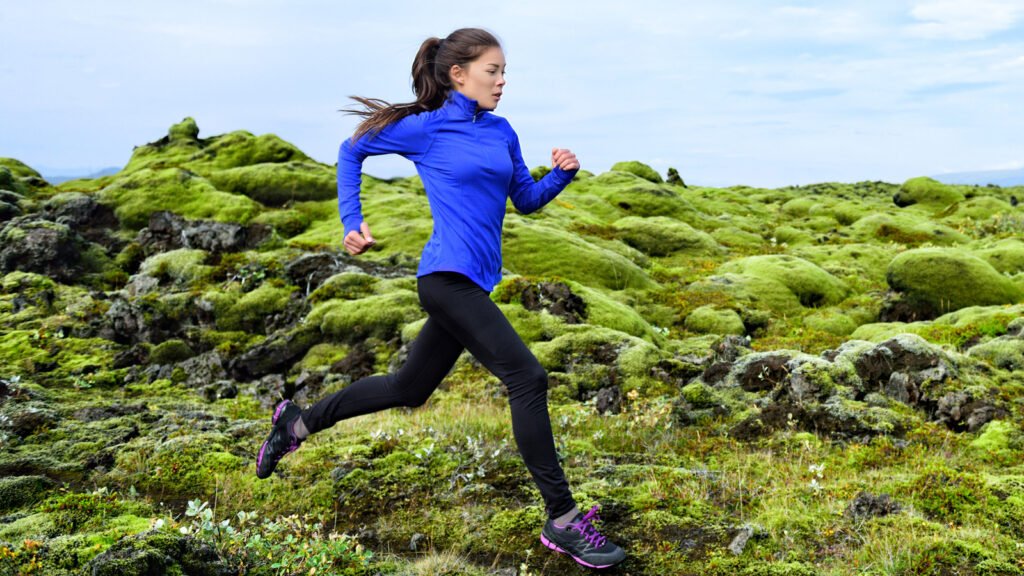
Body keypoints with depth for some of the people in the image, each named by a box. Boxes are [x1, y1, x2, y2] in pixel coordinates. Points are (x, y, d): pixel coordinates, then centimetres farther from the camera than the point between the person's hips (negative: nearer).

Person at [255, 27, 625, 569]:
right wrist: (352, 221, 0)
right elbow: (352, 151, 9)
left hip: (476, 281, 8)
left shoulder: (502, 132, 13)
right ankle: (562, 519, -7)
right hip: (447, 276, -8)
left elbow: (526, 199, 19)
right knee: (527, 378, -15)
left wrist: (562, 173, -1)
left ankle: (298, 422, 36)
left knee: (409, 388, 19)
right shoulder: (426, 128, -4)